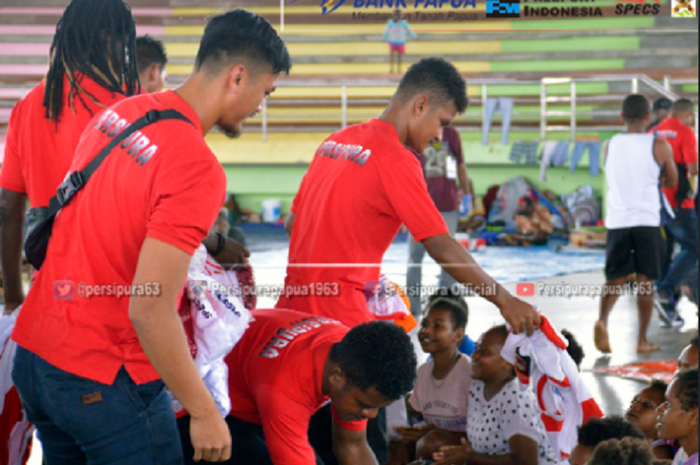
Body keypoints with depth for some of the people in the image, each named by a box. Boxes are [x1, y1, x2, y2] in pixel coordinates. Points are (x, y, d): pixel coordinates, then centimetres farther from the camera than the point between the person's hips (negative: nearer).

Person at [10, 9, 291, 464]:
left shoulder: (116, 114, 5)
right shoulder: (199, 170, -21)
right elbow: (149, 309, -25)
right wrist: (204, 412, -17)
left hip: (34, 357, 8)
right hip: (105, 382, -8)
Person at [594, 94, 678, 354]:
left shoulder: (610, 146, 4)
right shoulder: (659, 146, -4)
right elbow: (672, 182, 9)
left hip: (617, 221, 2)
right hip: (647, 221, -2)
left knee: (615, 279, 10)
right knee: (645, 282, 6)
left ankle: (602, 320, -16)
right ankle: (642, 340, 7)